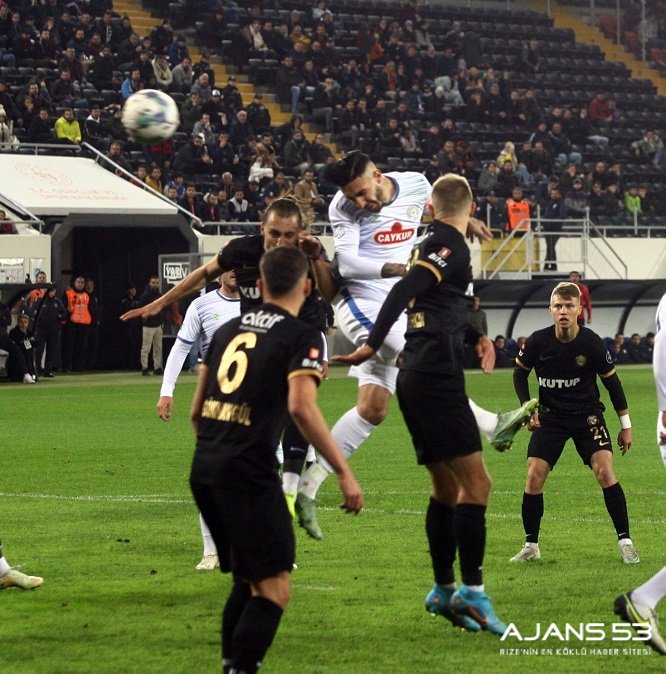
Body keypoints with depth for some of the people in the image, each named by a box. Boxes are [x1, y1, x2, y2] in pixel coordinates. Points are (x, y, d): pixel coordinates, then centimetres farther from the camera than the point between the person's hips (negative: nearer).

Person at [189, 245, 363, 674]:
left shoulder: (228, 330, 17)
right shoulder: (302, 337, -3)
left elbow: (197, 409, 21)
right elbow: (301, 406, -18)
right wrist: (344, 473, -17)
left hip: (204, 472, 7)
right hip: (249, 474, -7)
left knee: (247, 581, 20)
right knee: (274, 590, -4)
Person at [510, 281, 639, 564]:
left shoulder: (592, 344, -15)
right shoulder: (537, 342, -13)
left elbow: (612, 381, -2)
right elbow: (520, 373, 6)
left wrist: (625, 425, 2)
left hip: (588, 416, -1)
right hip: (550, 417, 1)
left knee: (604, 471, -17)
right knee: (534, 476, -9)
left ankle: (625, 542, -8)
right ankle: (531, 546, 7)